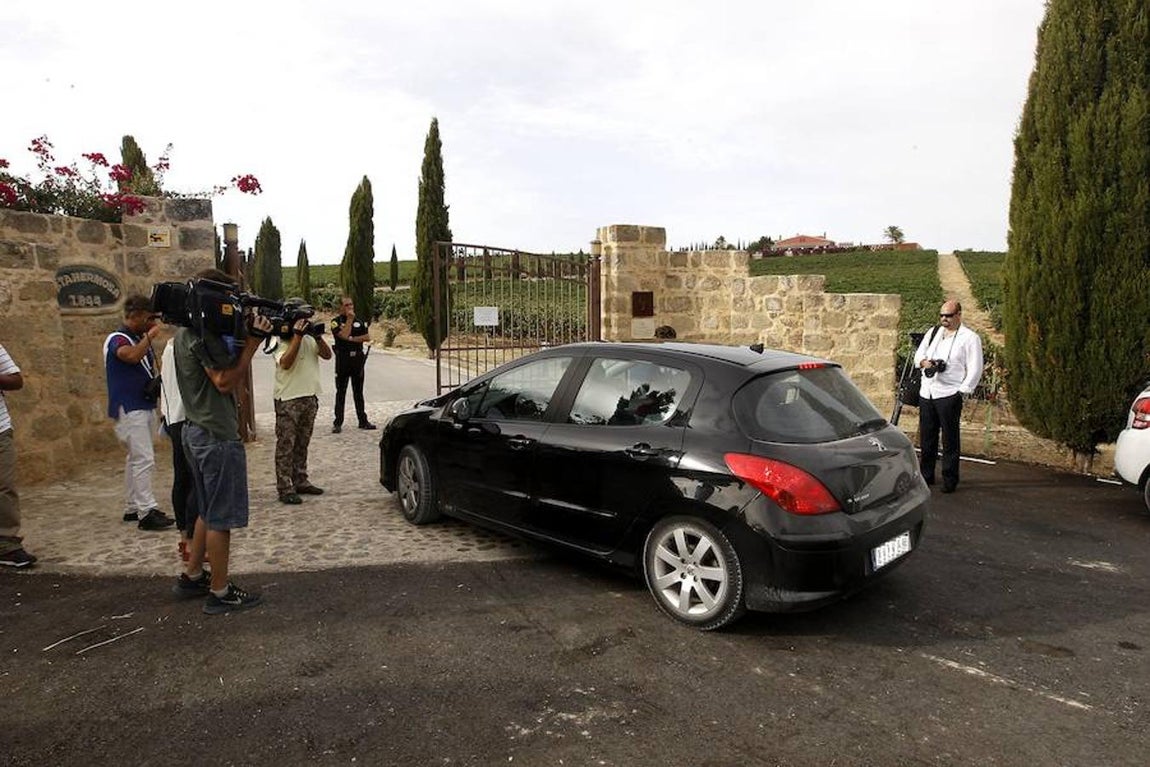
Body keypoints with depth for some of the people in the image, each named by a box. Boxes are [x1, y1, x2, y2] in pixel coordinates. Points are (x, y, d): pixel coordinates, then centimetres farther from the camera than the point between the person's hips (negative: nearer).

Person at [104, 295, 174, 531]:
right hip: (129, 408, -9)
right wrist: (150, 336, -22)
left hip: (145, 406, 9)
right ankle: (147, 512, -13)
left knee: (135, 458, 13)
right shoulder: (117, 339, -10)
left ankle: (132, 508, 21)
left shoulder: (140, 339, 14)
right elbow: (132, 356, -33)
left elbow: (150, 367, 20)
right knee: (144, 459, -13)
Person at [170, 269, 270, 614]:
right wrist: (252, 341, -20)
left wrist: (245, 338, 2)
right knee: (221, 517, 0)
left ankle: (192, 576, 31)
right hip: (217, 435, -10)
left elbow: (226, 371, 13)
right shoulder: (205, 333, -19)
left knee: (208, 512, 22)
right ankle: (220, 592, 9)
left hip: (196, 430, 10)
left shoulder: (185, 332, 14)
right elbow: (225, 382, -22)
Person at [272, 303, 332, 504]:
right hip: (288, 399, -6)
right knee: (286, 445, -2)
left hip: (310, 397, 7)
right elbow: (285, 363, -22)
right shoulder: (280, 339, -8)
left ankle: (300, 482, 23)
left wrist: (318, 337, -10)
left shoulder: (309, 337, 10)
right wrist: (297, 335, -22)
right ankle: (285, 489, 0)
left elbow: (327, 355, 6)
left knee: (302, 444, 14)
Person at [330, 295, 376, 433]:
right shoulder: (336, 321, -1)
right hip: (342, 359, -3)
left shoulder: (359, 321, 11)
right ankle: (338, 423, 4)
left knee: (358, 391, 10)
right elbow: (344, 335, -17)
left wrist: (351, 339, -9)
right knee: (341, 392, 1)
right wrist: (349, 319, -13)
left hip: (358, 358, 3)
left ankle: (363, 420, 15)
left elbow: (367, 337, 1)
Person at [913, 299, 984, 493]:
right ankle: (926, 475, 23)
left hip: (949, 395, -6)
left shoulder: (969, 338, -2)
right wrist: (924, 362, -3)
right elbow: (918, 354, 20)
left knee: (950, 440, -1)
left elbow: (975, 369, -5)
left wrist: (962, 391, -11)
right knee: (926, 437, 12)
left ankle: (950, 480, 8)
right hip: (926, 393, 6)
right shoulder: (933, 333, 16)